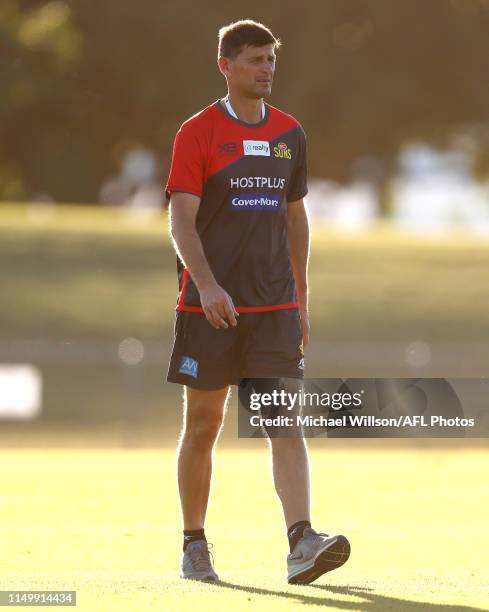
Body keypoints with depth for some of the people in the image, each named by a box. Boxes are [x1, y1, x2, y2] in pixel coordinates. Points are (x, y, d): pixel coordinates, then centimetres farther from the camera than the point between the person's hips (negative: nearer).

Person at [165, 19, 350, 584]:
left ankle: (301, 543, -20)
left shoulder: (289, 133, 11)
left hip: (274, 306, 3)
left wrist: (300, 299, 16)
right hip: (209, 305, -3)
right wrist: (206, 285, -25)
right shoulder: (197, 132, -3)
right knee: (203, 425, 5)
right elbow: (181, 221, -10)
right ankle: (194, 546, 18)